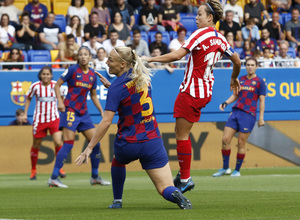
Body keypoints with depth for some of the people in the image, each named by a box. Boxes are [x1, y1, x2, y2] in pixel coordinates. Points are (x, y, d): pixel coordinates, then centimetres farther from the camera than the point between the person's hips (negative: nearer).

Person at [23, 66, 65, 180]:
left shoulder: (55, 85, -4)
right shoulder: (35, 86, -5)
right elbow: (28, 98, 12)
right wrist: (25, 113, 9)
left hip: (54, 119, 0)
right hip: (39, 119, 0)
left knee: (58, 143, -16)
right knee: (36, 145, 8)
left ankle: (60, 167, 3)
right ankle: (33, 170, 27)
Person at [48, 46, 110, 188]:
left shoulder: (92, 74, 10)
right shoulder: (73, 70, -7)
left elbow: (93, 96, 20)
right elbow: (57, 85, -3)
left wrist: (102, 112, 15)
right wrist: (60, 101, -17)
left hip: (83, 112, 7)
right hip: (70, 111, -7)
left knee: (96, 143, 5)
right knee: (68, 144, -15)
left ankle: (95, 177, 18)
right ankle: (53, 178, -13)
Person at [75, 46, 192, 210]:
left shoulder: (117, 87, -14)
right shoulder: (142, 75, 3)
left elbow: (106, 122, -20)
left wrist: (89, 147, -17)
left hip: (128, 145, -3)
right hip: (152, 143, 3)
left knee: (118, 160, 35)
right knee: (166, 189, 2)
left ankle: (117, 200, 36)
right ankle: (176, 195, -32)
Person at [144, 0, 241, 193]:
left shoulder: (201, 34, -14)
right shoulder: (220, 38, 9)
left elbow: (177, 55, -22)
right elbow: (237, 61, 16)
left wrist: (151, 59, -14)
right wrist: (234, 79, 35)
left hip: (191, 92, -9)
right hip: (206, 92, 9)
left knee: (182, 135, -3)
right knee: (181, 131, 17)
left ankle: (185, 179, -1)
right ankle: (183, 174, 15)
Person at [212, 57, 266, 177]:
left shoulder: (259, 82, 0)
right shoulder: (241, 79, 15)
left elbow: (262, 100, -1)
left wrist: (261, 118, -5)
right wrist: (226, 103, 7)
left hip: (248, 114, -5)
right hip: (235, 112, 5)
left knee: (241, 143, -4)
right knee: (225, 139, -3)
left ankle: (237, 170, 8)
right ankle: (225, 168, 9)